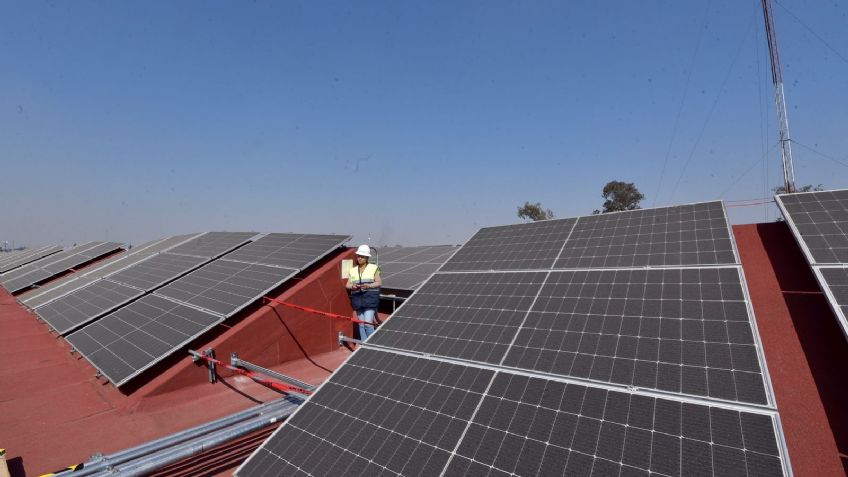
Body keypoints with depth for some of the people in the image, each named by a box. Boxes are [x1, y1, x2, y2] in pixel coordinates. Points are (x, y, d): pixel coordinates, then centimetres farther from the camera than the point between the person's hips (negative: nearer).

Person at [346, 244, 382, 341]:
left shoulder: (373, 268, 1)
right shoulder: (353, 270, 12)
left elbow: (379, 283, -1)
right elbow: (348, 285, 10)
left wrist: (369, 286, -18)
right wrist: (352, 286, -13)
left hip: (370, 298, -4)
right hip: (358, 299, 4)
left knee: (368, 323, -12)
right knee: (361, 324, 9)